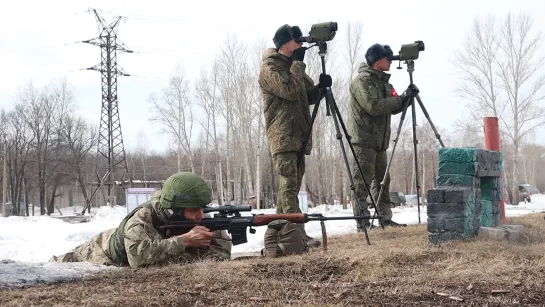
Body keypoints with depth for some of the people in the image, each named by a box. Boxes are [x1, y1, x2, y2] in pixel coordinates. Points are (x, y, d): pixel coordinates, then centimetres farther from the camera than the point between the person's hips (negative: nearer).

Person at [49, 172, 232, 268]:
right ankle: (53, 263, 49)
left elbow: (222, 244, -31)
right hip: (103, 255, -5)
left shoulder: (192, 219, -30)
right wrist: (184, 240, -60)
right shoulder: (142, 219, -45)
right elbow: (140, 256, -62)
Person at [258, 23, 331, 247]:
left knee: (292, 183, 8)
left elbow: (308, 97, 21)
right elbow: (289, 90, -19)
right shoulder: (269, 67, -5)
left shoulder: (292, 65, 21)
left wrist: (321, 87, 0)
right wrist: (298, 63, -10)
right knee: (289, 184, -15)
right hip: (283, 135, -9)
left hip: (299, 135, 9)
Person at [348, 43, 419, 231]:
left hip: (379, 140, 9)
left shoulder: (382, 80, 19)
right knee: (362, 181, -9)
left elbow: (394, 108, 19)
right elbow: (373, 106, -20)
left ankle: (385, 218, 17)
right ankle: (362, 221, -8)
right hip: (364, 139, -9)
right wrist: (401, 99, -14)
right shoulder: (362, 80, -9)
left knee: (382, 180, 11)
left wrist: (406, 97, 0)